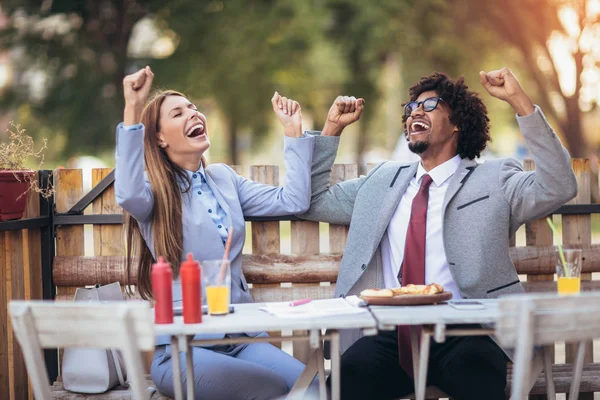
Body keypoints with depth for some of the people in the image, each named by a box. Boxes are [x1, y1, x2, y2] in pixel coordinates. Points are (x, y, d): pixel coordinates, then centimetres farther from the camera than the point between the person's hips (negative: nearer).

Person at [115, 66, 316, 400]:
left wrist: (294, 130, 10)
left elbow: (293, 201, 10)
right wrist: (132, 110, -32)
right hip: (184, 346, -5)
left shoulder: (223, 178, 16)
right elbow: (128, 195, -27)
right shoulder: (154, 190, -2)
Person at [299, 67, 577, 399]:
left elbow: (558, 187, -5)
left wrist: (519, 100, -11)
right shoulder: (383, 180, 24)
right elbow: (312, 201, 26)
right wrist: (332, 128, 19)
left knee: (474, 368, -38)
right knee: (353, 370, -31)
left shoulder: (493, 181, 11)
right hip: (390, 335, 3)